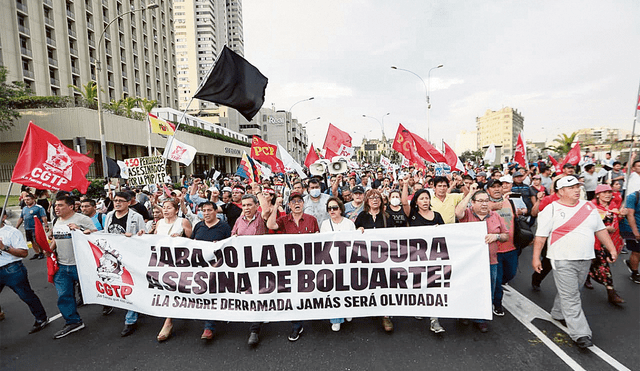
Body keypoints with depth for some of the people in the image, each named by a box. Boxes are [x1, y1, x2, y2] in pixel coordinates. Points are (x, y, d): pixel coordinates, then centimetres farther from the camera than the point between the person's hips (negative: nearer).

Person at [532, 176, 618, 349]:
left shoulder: (589, 207, 9)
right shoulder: (552, 209, -8)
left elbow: (600, 230, 18)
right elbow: (540, 236, -9)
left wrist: (612, 249, 11)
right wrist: (535, 257, -11)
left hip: (585, 259, 6)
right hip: (563, 260, -5)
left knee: (570, 292, 16)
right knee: (570, 297, -4)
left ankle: (558, 314, 36)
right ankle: (580, 334, 1)